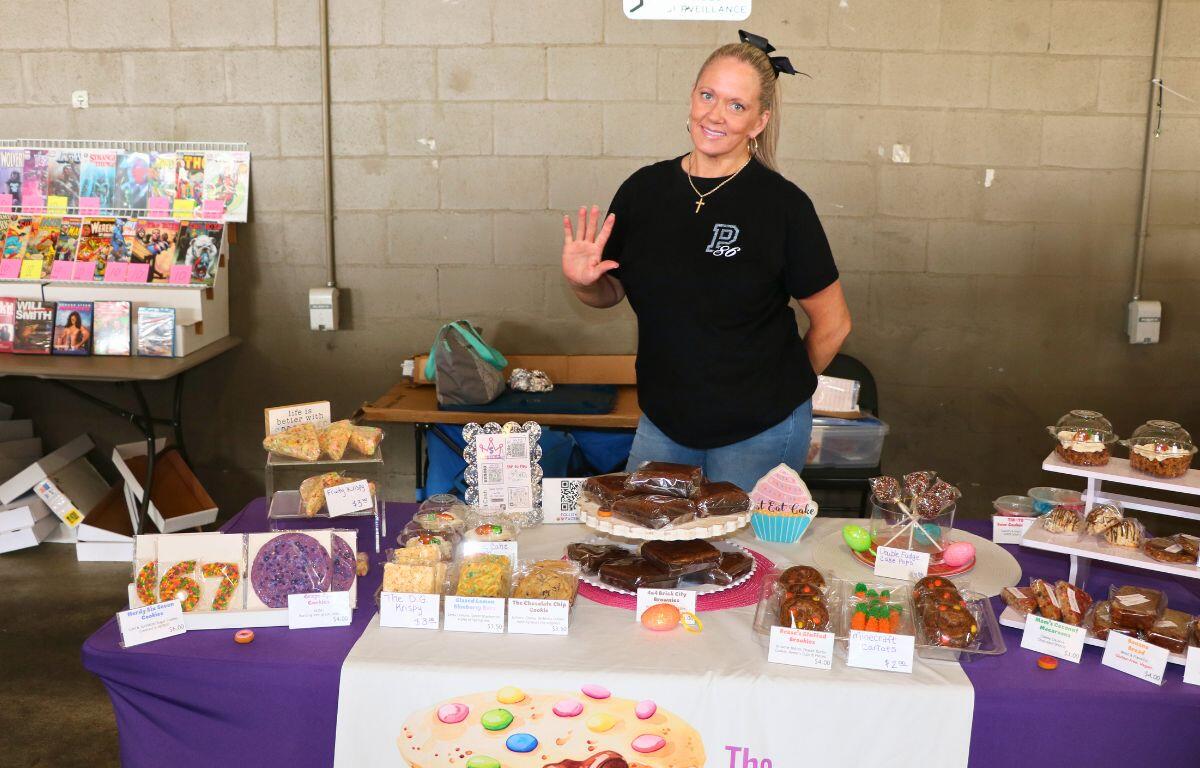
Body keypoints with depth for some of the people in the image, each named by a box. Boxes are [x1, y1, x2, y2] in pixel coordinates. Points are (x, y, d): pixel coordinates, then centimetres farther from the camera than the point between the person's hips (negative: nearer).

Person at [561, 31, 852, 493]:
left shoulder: (782, 204, -14)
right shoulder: (644, 190, -3)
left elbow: (833, 324, -5)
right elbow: (612, 291, 11)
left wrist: (781, 391, 7)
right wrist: (580, 281, -11)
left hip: (759, 433, -3)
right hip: (662, 422, 4)